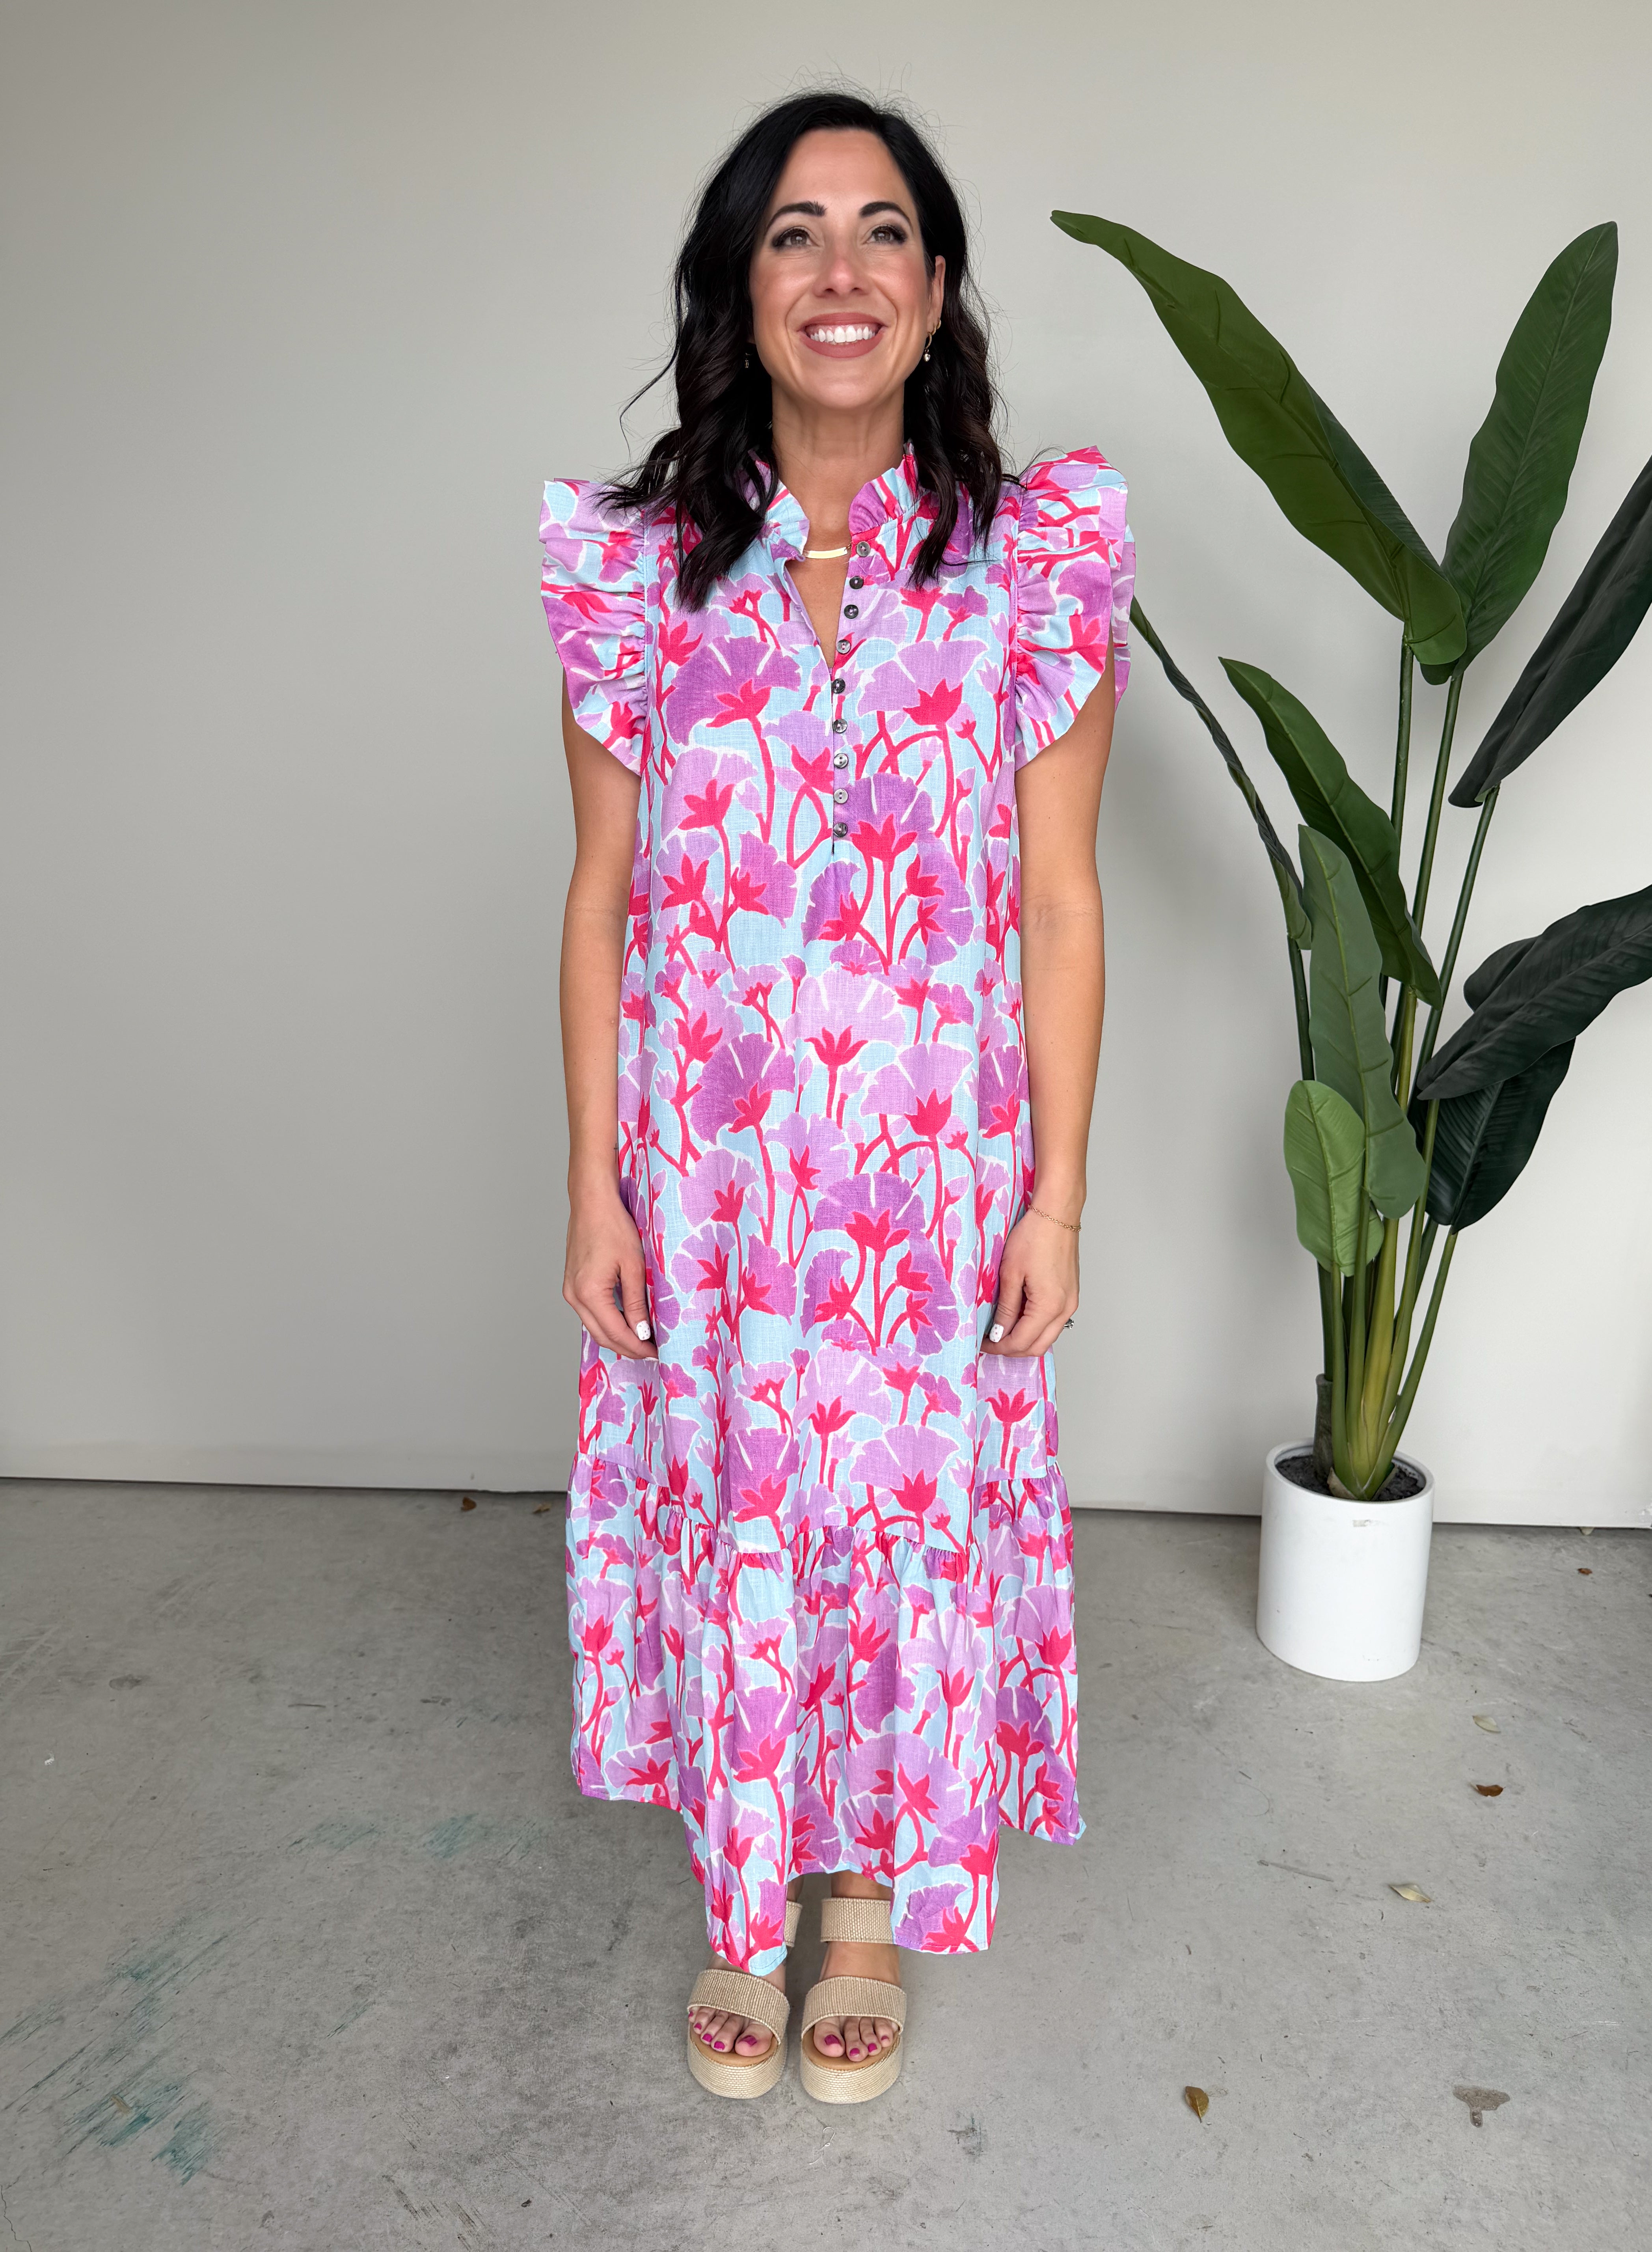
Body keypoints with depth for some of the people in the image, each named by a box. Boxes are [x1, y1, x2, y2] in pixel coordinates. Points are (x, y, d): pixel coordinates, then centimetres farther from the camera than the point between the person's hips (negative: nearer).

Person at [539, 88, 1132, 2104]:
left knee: (916, 1503, 13)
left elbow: (1061, 903, -3)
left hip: (937, 1161, 0)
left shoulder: (1038, 559, -3)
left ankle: (873, 1897, 41)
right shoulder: (637, 564, -1)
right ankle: (743, 1901, 41)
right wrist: (594, 1186, -2)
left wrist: (1055, 1198, -4)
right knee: (724, 1501, 14)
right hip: (706, 1161, 1)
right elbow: (602, 894, 1)